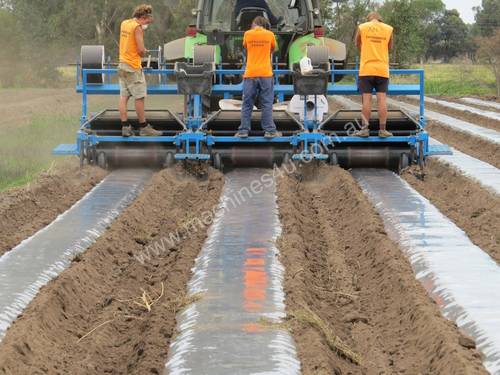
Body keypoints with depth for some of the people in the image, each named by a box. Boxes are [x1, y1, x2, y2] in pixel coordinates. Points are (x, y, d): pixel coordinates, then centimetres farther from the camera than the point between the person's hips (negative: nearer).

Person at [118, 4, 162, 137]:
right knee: (139, 98, -1)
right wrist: (144, 51, 2)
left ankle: (125, 127, 2)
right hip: (133, 67, -8)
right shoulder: (137, 27, -15)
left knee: (124, 97, 4)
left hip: (122, 65, 8)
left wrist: (144, 23, 26)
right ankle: (144, 128, 4)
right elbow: (141, 50, -18)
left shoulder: (124, 23, 10)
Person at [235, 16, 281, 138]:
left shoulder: (247, 34, 3)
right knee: (267, 104, 3)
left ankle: (243, 131, 3)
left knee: (247, 104, 5)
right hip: (266, 73, 0)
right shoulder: (270, 34, 3)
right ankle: (269, 131, 0)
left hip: (250, 74, 0)